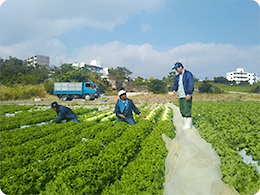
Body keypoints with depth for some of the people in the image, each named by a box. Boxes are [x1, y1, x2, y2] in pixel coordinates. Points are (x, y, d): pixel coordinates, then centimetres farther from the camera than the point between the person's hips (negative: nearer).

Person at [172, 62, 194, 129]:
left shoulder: (188, 74, -6)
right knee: (182, 111, 8)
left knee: (187, 110, -8)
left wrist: (189, 94, -22)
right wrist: (174, 90, -3)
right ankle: (186, 123, 17)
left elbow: (191, 84, -14)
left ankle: (189, 124, -1)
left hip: (187, 96, -8)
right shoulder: (178, 76, 19)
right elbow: (175, 84, 18)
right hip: (180, 96, 8)